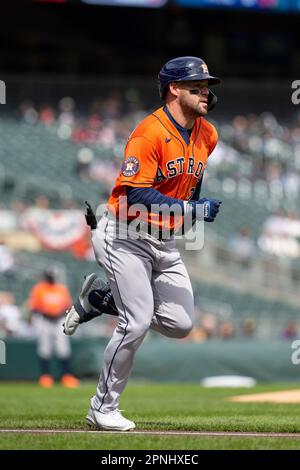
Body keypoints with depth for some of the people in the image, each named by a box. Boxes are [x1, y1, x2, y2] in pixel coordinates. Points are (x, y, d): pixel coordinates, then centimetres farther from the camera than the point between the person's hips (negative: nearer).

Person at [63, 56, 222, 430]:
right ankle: (103, 409, 4)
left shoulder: (207, 136, 6)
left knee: (180, 325, 1)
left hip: (165, 241, 8)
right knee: (137, 323, -13)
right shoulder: (150, 133, -19)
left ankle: (100, 297, 22)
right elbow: (136, 193, -27)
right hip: (125, 237, -8)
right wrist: (189, 209, -30)